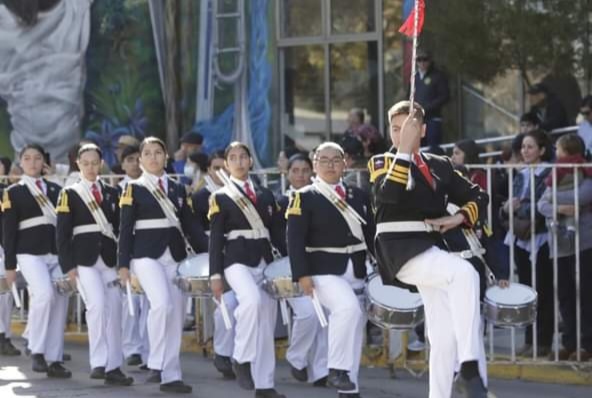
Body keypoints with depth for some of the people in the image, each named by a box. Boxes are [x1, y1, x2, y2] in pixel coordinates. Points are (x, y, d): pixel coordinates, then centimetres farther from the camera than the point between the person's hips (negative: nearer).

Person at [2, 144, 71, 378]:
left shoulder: (55, 189, 14)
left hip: (58, 253, 4)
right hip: (30, 252, -4)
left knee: (60, 304, -1)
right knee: (45, 294, -24)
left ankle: (55, 360, 5)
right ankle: (37, 351, -12)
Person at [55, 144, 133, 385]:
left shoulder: (112, 193, 13)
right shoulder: (69, 194, 3)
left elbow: (120, 228, 15)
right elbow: (62, 233, 0)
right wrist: (68, 266, -8)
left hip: (109, 258, 4)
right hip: (84, 259, -4)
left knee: (114, 310, 0)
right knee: (97, 305, -18)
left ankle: (113, 367, 5)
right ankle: (98, 363, -13)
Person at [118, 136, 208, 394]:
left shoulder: (178, 189, 13)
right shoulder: (134, 189, 1)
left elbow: (190, 225, 14)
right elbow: (125, 229, -1)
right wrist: (123, 264, -8)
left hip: (175, 256, 5)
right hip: (147, 254, -5)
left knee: (177, 314, 2)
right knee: (162, 303, -25)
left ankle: (171, 375, 7)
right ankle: (157, 364, -13)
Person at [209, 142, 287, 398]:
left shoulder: (266, 195, 15)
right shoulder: (220, 198, 3)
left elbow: (277, 233, 16)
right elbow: (215, 239, -1)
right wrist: (215, 275, -8)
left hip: (265, 260, 5)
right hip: (238, 260, -5)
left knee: (267, 323, 2)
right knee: (252, 301, -33)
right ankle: (241, 358, -17)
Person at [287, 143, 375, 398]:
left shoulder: (359, 196, 14)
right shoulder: (304, 198, -1)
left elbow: (371, 234, 17)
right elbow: (295, 240, -7)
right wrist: (302, 274, -17)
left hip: (357, 272, 6)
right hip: (324, 271, -6)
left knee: (355, 324, 6)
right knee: (348, 307, -29)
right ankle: (337, 369, -18)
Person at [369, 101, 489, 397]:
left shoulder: (440, 166, 17)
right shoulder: (381, 163, 5)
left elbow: (478, 196, 23)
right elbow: (389, 193, -17)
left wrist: (459, 218, 3)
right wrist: (404, 149, -19)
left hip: (432, 249, 6)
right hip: (400, 249, -6)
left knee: (444, 336, 2)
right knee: (465, 273, -31)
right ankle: (470, 368, -30)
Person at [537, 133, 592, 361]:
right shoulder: (556, 177, 14)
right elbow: (542, 205, 3)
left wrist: (554, 197, -7)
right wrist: (559, 208, -18)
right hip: (560, 244, 6)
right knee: (564, 295, 8)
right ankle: (570, 343, 15)